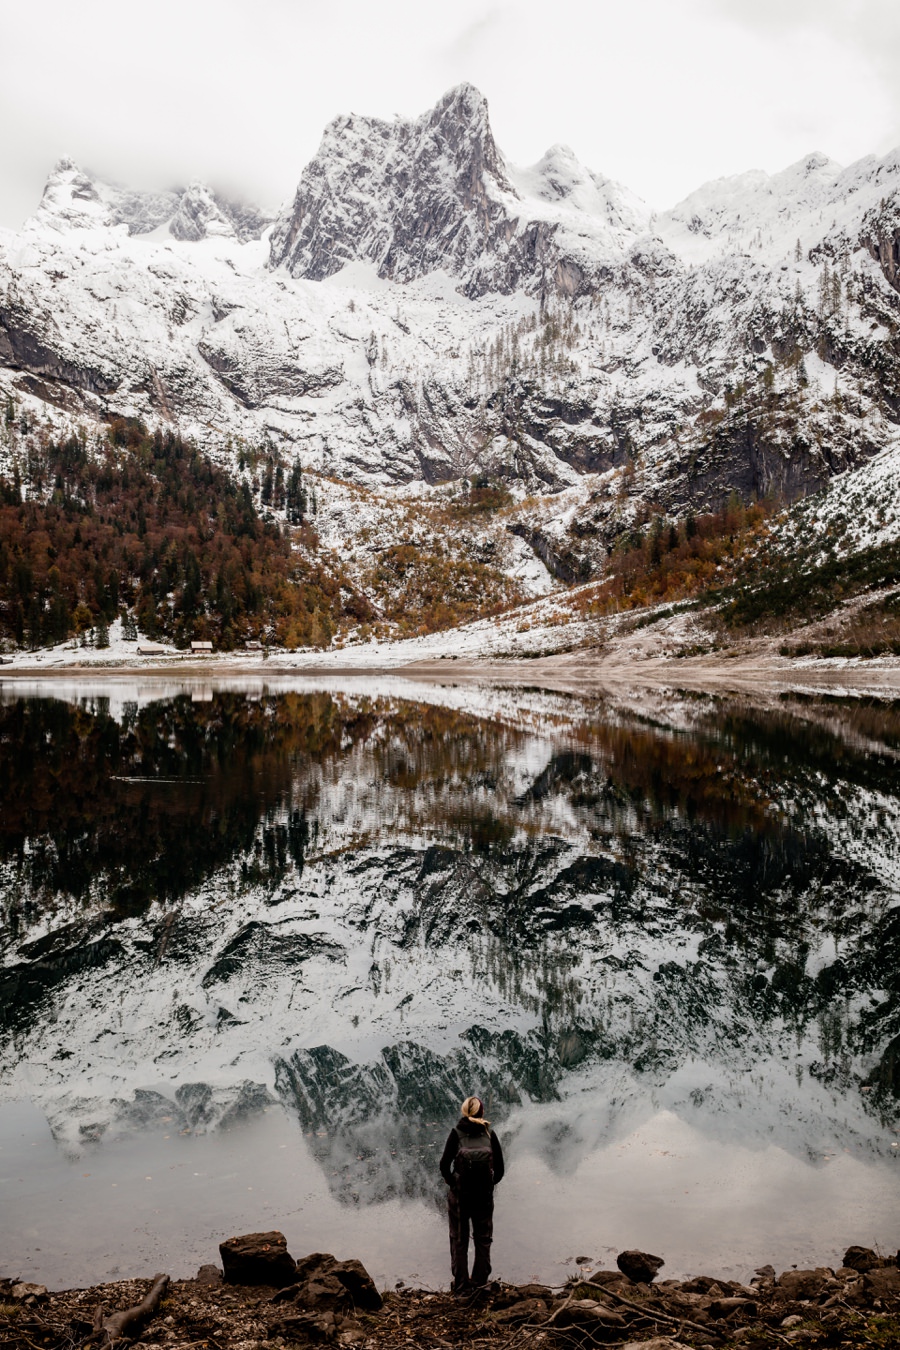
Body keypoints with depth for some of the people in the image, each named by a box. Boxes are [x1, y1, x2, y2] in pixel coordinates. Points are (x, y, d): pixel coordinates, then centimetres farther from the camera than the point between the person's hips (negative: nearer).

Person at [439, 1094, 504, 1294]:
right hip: (485, 1195, 1)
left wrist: (452, 1183, 5)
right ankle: (480, 1281, 23)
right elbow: (499, 1169, 0)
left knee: (459, 1240, 14)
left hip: (459, 1194, -1)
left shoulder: (457, 1132, -5)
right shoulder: (489, 1133, -1)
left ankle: (461, 1284, 18)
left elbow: (444, 1164, -10)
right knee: (483, 1239, 19)